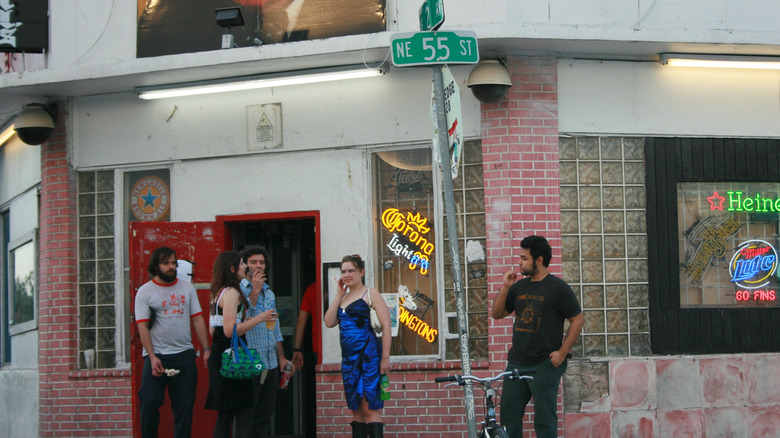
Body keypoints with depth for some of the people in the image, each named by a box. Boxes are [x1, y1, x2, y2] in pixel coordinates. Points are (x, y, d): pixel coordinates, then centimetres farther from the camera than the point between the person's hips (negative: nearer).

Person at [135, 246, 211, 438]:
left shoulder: (187, 288, 11)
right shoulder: (145, 291, 1)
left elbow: (197, 319, 10)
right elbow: (142, 327, -5)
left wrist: (206, 349, 1)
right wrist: (152, 357, -14)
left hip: (184, 355, 3)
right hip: (157, 356, -3)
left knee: (184, 405, 3)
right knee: (149, 402, -6)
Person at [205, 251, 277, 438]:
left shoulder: (218, 293, 16)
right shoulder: (231, 293, -13)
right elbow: (230, 331, -21)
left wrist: (246, 321, 22)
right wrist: (259, 318, -16)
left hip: (219, 358, 10)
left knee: (224, 416, 11)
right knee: (243, 415, -10)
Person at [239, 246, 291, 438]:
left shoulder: (269, 293, 17)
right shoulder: (239, 290, -6)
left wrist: (281, 357, 18)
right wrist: (254, 291, -19)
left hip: (270, 363, 7)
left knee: (266, 411, 10)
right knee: (248, 414, -3)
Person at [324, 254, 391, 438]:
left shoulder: (370, 294, -2)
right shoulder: (343, 297, 18)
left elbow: (386, 325, -9)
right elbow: (329, 322, 5)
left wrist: (385, 357, -15)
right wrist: (339, 295, 5)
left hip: (368, 355, -7)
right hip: (349, 358, 7)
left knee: (369, 408, -12)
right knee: (356, 410, 8)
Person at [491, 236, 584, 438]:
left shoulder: (558, 287, -6)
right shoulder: (519, 287, 12)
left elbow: (577, 320, -5)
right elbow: (497, 313, 15)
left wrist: (562, 352, -11)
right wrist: (505, 288, 0)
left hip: (545, 366, -6)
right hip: (516, 363, 6)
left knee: (544, 421, -2)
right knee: (508, 416, 8)